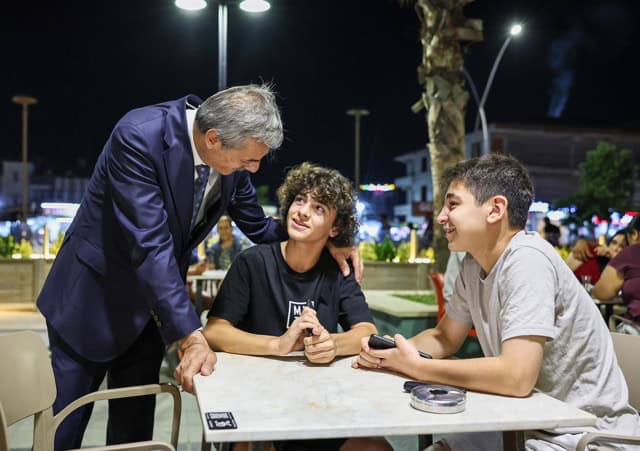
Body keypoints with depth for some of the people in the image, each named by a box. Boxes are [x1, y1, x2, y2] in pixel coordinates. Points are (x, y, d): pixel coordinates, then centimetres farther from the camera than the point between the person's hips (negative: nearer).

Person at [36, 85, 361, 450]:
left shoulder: (229, 149, -9)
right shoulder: (139, 136, -28)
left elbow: (258, 227, 4)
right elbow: (150, 244, -33)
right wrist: (192, 337, -35)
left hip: (151, 304, 6)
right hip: (94, 298, -5)